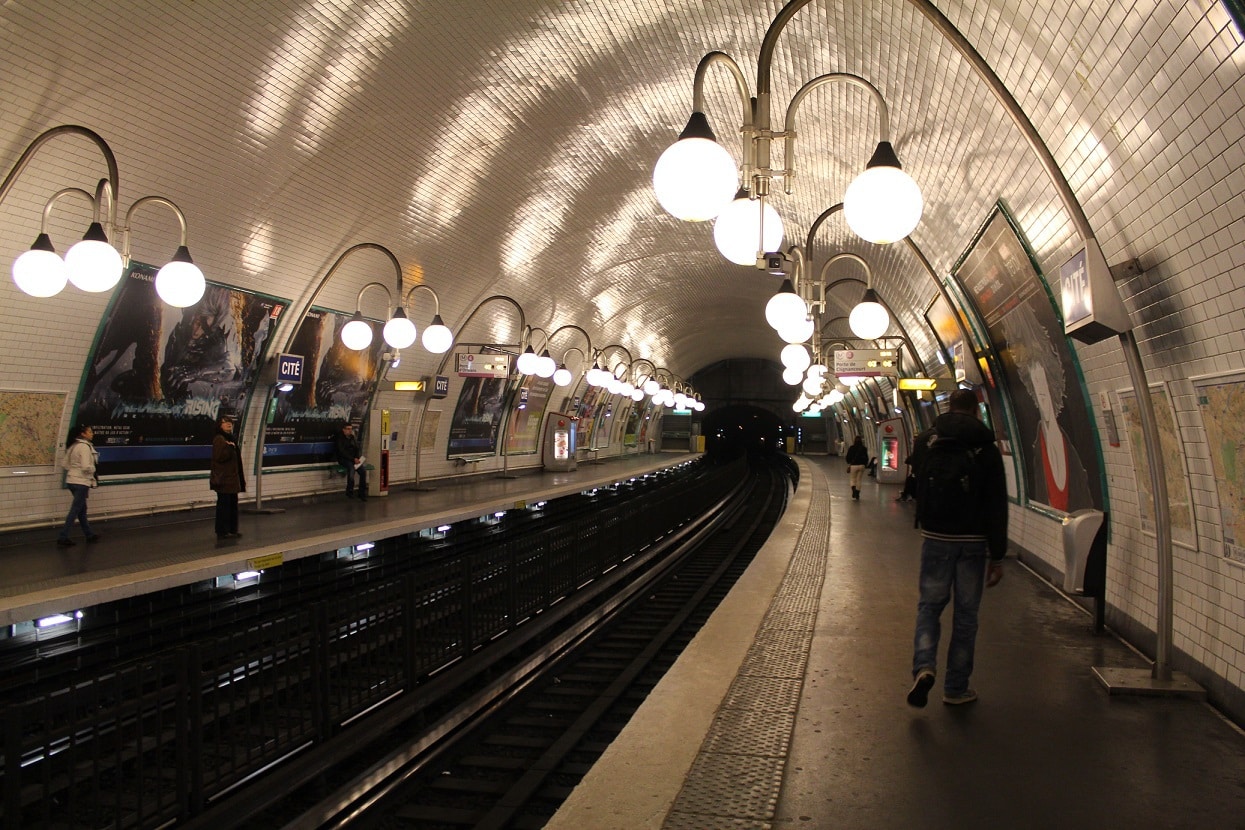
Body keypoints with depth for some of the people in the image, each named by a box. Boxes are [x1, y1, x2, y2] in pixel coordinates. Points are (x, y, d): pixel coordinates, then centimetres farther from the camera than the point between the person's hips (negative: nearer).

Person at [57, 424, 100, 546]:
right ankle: (63, 537, -3)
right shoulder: (84, 446, -16)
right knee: (75, 510, -4)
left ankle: (89, 534, 27)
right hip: (81, 482, -9)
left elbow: (66, 464, 14)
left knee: (82, 509, 16)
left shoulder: (73, 446, 10)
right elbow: (86, 466, -23)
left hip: (72, 480, 9)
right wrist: (93, 469, -4)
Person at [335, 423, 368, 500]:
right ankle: (349, 492, -23)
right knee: (351, 468, -36)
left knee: (363, 471, -19)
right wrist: (353, 459, -20)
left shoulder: (353, 438, 14)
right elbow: (343, 452, -13)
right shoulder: (340, 439, -4)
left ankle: (362, 494, -12)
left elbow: (357, 449, 12)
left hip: (354, 459, 5)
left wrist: (357, 458, -8)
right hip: (343, 459, -5)